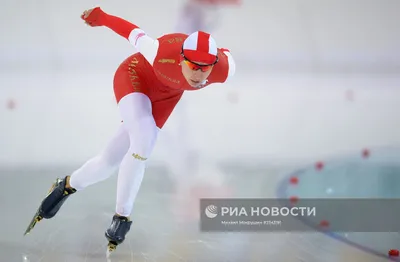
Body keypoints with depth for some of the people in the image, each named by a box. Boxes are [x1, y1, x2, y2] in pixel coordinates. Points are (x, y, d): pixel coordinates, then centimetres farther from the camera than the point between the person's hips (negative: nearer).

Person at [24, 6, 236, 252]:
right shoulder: (162, 53, -40)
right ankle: (122, 216, -9)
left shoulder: (224, 69, -32)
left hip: (166, 94, 4)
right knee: (143, 142, -28)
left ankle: (68, 186, 33)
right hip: (135, 76, -4)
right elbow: (136, 35, -20)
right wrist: (101, 17, -1)